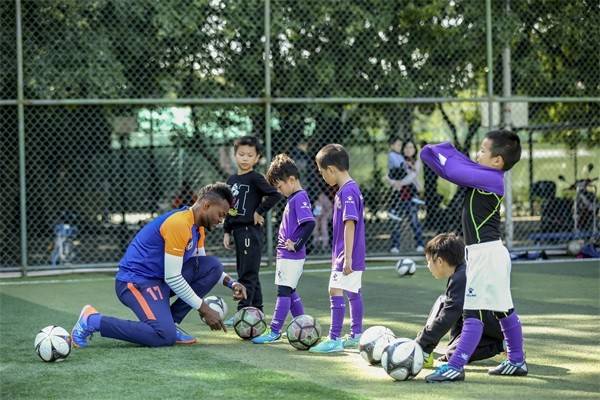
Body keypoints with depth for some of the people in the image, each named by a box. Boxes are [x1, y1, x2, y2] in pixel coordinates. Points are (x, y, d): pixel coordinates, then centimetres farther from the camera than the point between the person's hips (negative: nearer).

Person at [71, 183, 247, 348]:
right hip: (135, 281, -10)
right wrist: (204, 309, -17)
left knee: (213, 265, 1)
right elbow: (172, 278, -23)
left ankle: (171, 321, 2)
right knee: (165, 336, -28)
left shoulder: (198, 227, 9)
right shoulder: (179, 224, -21)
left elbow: (201, 266, 23)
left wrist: (230, 283, 6)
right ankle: (92, 320, -12)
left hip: (160, 280, 10)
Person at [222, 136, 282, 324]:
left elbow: (275, 194, -19)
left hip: (251, 231, -8)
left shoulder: (255, 178, -9)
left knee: (247, 273, -7)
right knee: (247, 273, 13)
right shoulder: (232, 180, 14)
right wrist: (227, 231, 16)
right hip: (238, 230, 8)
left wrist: (259, 211, -13)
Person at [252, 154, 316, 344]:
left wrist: (297, 245, -21)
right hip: (286, 255, 10)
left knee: (284, 291, -8)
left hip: (291, 256, -10)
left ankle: (274, 331, -6)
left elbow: (310, 223, -27)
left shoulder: (300, 198, -16)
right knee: (290, 292, 16)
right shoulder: (294, 198, 14)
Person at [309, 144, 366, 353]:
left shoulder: (347, 191, -19)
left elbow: (350, 224, -24)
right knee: (353, 293, 16)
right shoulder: (351, 189, 12)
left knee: (336, 291, -11)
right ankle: (356, 336, 26)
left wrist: (347, 256, -25)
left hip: (348, 257, -10)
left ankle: (334, 339, -11)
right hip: (354, 257, 10)